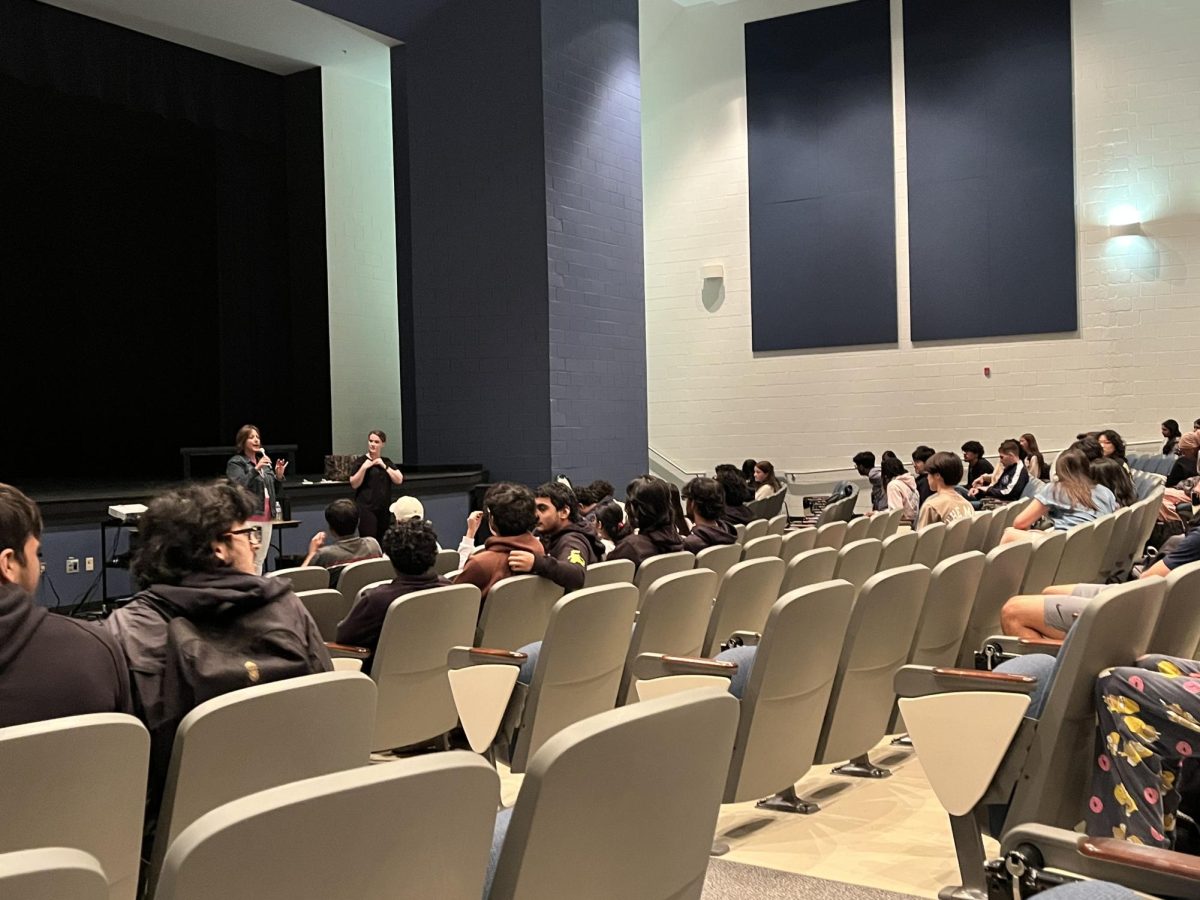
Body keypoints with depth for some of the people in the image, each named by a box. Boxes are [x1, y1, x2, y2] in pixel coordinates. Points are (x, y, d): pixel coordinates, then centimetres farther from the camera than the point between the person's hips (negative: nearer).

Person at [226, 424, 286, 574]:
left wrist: (279, 475, 4)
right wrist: (256, 469, -22)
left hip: (266, 518, 7)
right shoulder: (235, 463, -2)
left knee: (260, 561, 8)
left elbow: (273, 492, 21)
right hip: (248, 517, -7)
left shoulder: (264, 462, 18)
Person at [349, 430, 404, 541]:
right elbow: (354, 484, -7)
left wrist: (384, 466, -5)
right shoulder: (360, 461, 0)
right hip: (366, 509, -5)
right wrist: (364, 467, -16)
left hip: (385, 509, 5)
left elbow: (399, 480, 3)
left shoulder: (387, 462, 13)